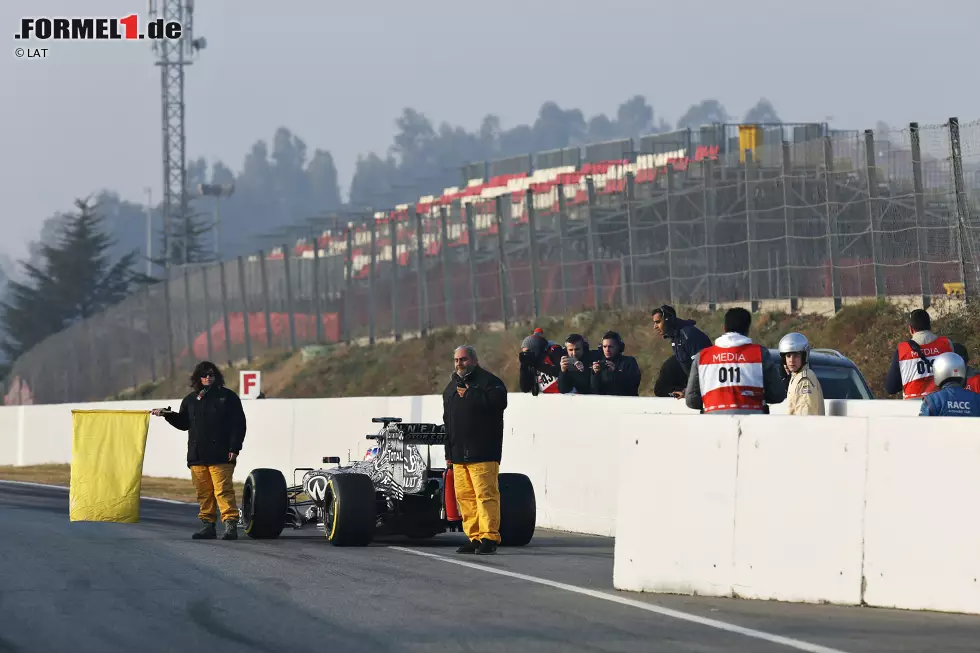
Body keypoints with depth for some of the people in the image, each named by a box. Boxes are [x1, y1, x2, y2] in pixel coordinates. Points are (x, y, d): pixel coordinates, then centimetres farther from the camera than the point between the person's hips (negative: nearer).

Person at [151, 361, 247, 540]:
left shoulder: (227, 397, 4)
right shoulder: (191, 400, 18)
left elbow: (238, 424, 1)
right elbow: (183, 423, 22)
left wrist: (234, 448, -8)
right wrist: (168, 415, 5)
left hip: (221, 456, -5)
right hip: (197, 456, 5)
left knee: (223, 490, -13)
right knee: (204, 493, 5)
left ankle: (230, 525, -15)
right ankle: (208, 525, 10)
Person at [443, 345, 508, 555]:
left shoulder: (488, 381, -1)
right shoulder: (451, 387, 23)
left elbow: (498, 401, -21)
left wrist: (470, 394, -13)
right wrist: (449, 452, 24)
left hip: (482, 453, -8)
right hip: (458, 454, 8)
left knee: (486, 494, -12)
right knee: (464, 496, 5)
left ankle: (489, 537, -13)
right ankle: (474, 538, 9)